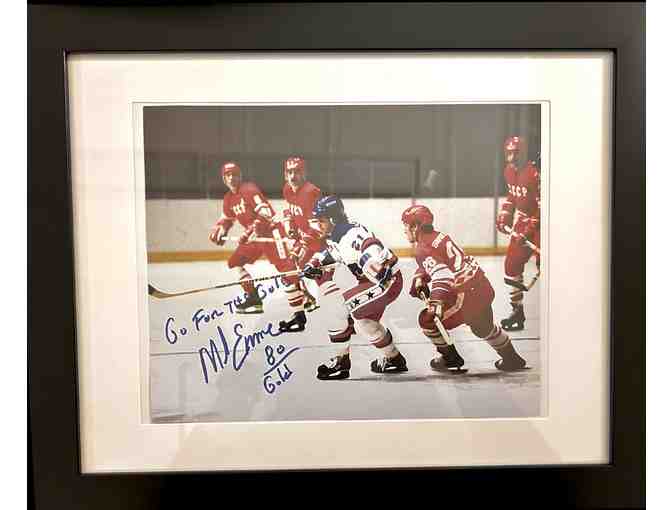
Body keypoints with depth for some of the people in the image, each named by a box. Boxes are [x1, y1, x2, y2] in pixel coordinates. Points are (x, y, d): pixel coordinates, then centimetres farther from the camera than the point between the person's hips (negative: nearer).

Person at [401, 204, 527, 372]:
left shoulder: (423, 249, -13)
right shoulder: (438, 236, 14)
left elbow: (441, 273, -29)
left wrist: (436, 301, -38)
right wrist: (419, 278, 11)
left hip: (466, 294, -9)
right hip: (484, 287, 9)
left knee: (427, 319, 6)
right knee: (484, 327, 32)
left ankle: (451, 358, 21)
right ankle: (512, 358, 47)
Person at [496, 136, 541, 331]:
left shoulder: (534, 173, -21)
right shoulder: (509, 172, 5)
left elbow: (543, 206, -24)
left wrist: (530, 229, -28)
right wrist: (504, 215, 11)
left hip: (540, 223, -8)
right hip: (523, 222, 8)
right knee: (512, 264, 6)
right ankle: (517, 311, 18)